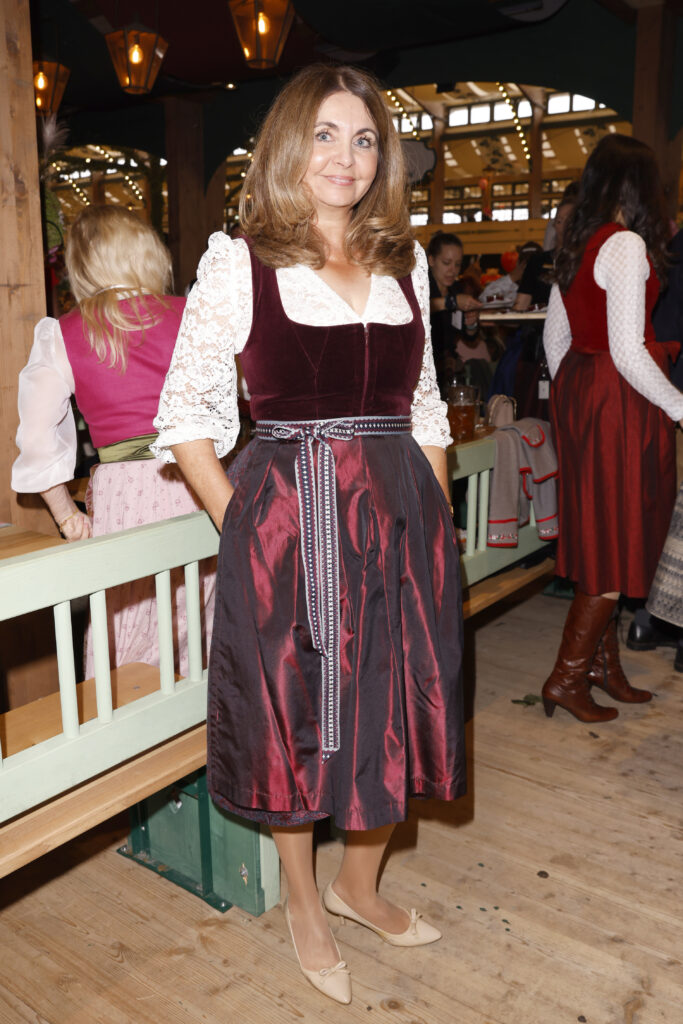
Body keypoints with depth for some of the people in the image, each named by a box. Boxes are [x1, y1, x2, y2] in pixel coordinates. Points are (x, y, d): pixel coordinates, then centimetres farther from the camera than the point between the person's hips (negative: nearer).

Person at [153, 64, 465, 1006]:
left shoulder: (405, 262, 11)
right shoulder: (239, 262, -4)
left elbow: (425, 406, 14)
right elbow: (187, 415, -3)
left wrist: (436, 521, 8)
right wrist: (243, 526, -8)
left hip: (402, 520, 5)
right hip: (289, 521, -4)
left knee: (399, 711, 13)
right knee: (296, 717, 10)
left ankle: (359, 884, 40)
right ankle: (304, 905, 37)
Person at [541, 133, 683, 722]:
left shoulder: (577, 246, 11)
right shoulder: (627, 245, -15)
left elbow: (555, 337, 16)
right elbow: (627, 350, -21)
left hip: (578, 389, 9)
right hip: (620, 400, -9)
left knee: (598, 531, 14)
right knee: (620, 536, 0)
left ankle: (603, 663, 26)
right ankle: (569, 675, 7)